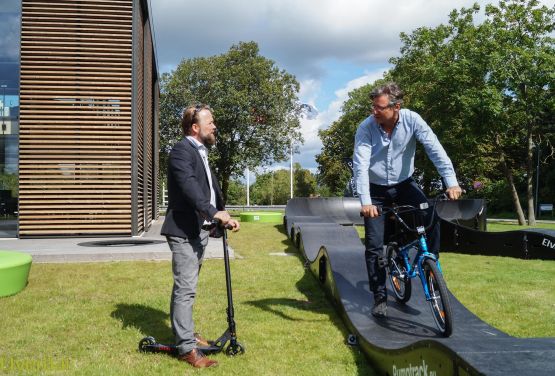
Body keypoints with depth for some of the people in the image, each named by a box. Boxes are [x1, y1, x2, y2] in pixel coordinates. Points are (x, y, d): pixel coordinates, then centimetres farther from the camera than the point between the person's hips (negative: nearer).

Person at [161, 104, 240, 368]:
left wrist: (223, 215, 4)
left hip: (200, 230, 10)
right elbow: (189, 186, -28)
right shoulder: (181, 150, -13)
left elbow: (211, 187, 16)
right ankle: (187, 348, -5)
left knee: (186, 287, 18)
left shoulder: (201, 152, 19)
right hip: (184, 231, -10)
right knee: (186, 289, -9)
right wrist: (214, 212, -38)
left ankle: (185, 334, 29)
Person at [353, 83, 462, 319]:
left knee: (431, 217, -23)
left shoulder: (412, 120, -18)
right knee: (374, 245, -5)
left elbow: (434, 149, -24)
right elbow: (361, 165, -28)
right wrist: (365, 202, -40)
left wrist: (451, 182, -35)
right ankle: (380, 298, 8)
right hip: (376, 190, -1)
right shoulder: (366, 128, -20)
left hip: (404, 184, 1)